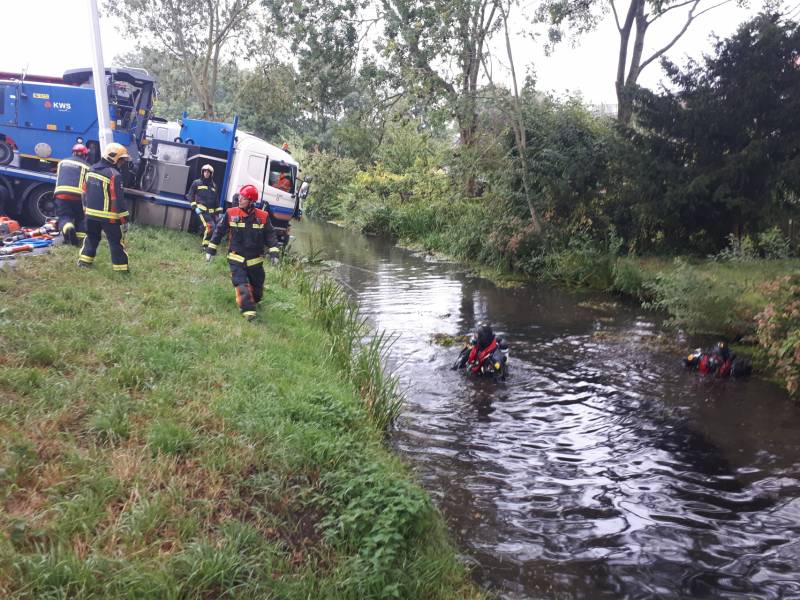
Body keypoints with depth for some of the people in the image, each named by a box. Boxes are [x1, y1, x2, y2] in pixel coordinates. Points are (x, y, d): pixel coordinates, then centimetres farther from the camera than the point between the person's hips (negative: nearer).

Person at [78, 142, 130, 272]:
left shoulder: (91, 170, 7)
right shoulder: (114, 175, -19)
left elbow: (85, 193, 14)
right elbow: (118, 200, -20)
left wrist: (87, 209, 25)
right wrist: (124, 220, -15)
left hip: (91, 214, 7)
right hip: (109, 216, -7)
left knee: (91, 237, 24)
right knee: (116, 242, 1)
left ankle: (84, 261, 30)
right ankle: (121, 269, 3)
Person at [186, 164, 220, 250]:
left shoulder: (213, 185, 18)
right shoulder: (196, 183, 5)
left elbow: (216, 200, 21)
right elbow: (190, 195, 5)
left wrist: (218, 212, 15)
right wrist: (194, 207, -7)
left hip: (211, 211, 6)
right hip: (202, 210, -6)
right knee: (210, 226, -22)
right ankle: (205, 244, -12)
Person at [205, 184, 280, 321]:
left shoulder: (262, 216, -3)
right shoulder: (231, 214, -4)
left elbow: (270, 235, 1)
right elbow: (219, 231, 4)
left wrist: (273, 252, -10)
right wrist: (211, 250, 3)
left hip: (255, 260, 2)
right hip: (236, 258, -1)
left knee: (257, 288, 13)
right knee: (241, 285, -18)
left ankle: (253, 302, 42)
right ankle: (248, 311, -19)